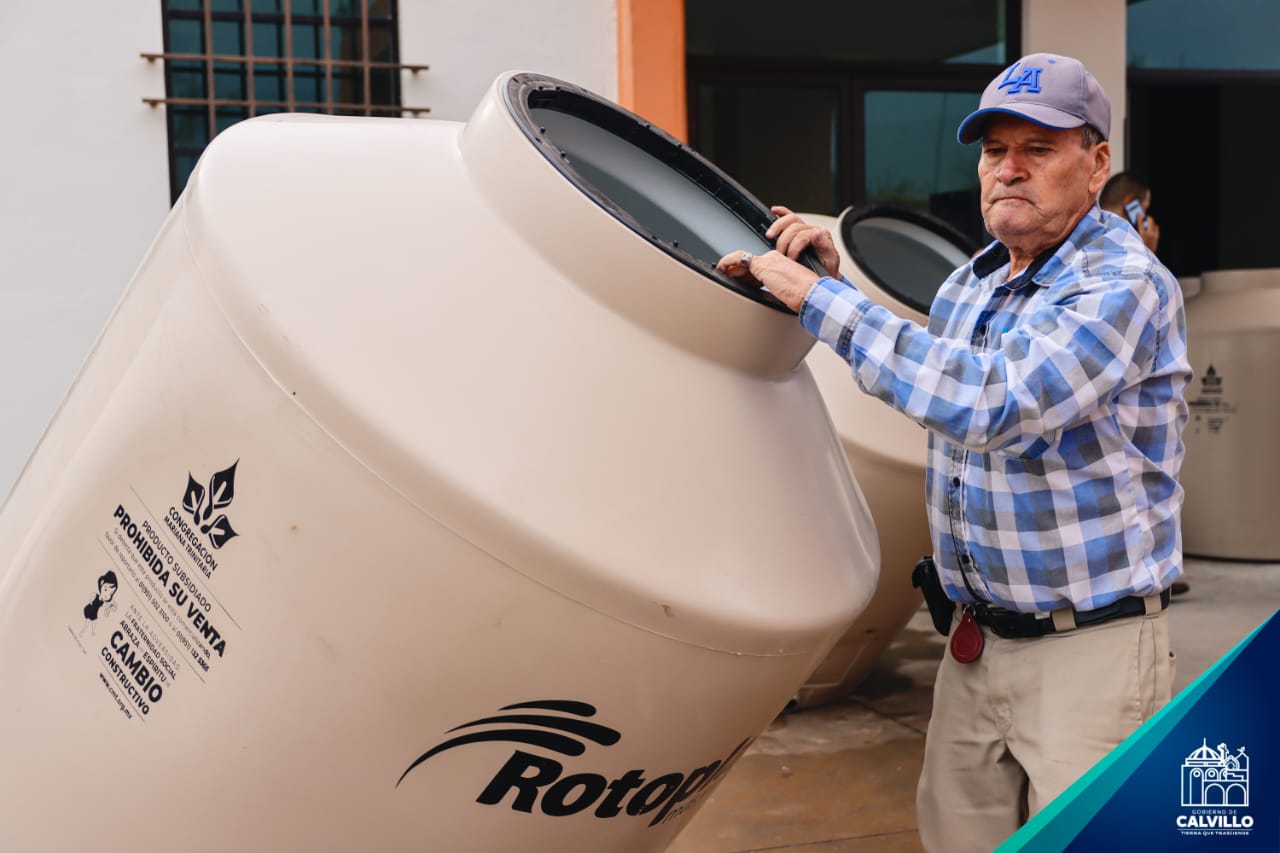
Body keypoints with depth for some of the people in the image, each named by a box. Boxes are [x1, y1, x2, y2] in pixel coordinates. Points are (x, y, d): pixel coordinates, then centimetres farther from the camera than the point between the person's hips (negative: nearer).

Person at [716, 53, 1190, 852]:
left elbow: (990, 402, -31)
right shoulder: (972, 282, 8)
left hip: (1091, 646, -7)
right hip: (978, 636, 8)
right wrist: (836, 277, 10)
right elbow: (922, 374, 25)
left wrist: (824, 301, -27)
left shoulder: (1124, 285, -18)